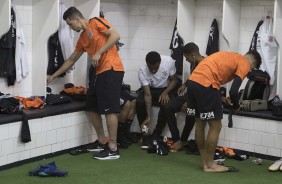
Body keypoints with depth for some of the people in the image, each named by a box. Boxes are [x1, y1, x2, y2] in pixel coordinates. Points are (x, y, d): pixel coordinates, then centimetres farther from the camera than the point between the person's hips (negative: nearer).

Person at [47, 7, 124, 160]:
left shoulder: (96, 22, -1)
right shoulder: (82, 39, 22)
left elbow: (115, 35, -11)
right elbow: (71, 60, 29)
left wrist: (99, 53, -15)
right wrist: (54, 76, 32)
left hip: (112, 70, -9)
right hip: (100, 73, 9)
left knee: (109, 109, -11)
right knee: (92, 108, 12)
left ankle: (113, 150, -9)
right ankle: (102, 142, 22)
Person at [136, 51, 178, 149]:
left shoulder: (168, 61, -25)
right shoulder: (142, 71, -26)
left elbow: (174, 80, -9)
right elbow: (148, 95, -28)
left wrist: (165, 93, -27)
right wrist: (148, 117, -35)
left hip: (166, 89, 0)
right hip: (150, 89, 1)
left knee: (166, 104, -33)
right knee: (139, 102, -30)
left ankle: (156, 135, -16)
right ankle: (145, 135, -14)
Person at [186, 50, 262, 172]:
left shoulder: (230, 57, 29)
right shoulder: (244, 63, 3)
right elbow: (233, 91, -7)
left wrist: (221, 99, 26)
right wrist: (236, 107, 12)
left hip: (192, 81, 9)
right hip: (205, 85, -9)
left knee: (200, 124, 18)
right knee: (215, 127, 3)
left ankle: (204, 161, 28)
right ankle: (209, 165, 11)